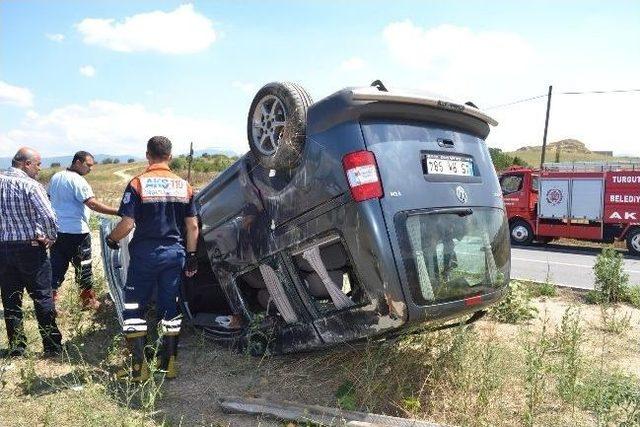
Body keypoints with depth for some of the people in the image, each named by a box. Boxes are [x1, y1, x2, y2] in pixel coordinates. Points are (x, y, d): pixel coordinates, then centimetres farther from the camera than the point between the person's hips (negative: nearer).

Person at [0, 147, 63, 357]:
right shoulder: (30, 185, -13)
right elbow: (48, 216, -23)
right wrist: (50, 238, -7)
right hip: (30, 248, -5)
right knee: (42, 298, 4)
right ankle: (53, 346, 10)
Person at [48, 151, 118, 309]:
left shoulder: (55, 178, 11)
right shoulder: (78, 181, -15)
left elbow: (49, 200, 19)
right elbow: (93, 204, -25)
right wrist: (117, 212, -29)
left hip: (56, 230, 7)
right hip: (76, 231, -7)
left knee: (56, 267, 12)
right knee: (82, 266, 6)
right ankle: (88, 300, 18)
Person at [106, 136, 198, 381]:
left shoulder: (138, 184, -8)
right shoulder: (184, 186, 3)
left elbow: (127, 224, -13)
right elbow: (193, 226, 3)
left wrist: (112, 239, 7)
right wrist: (191, 255, 12)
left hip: (145, 253, -3)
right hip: (174, 253, 3)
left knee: (134, 308, 9)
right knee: (169, 308, 12)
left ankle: (139, 367, 10)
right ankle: (169, 364, 19)